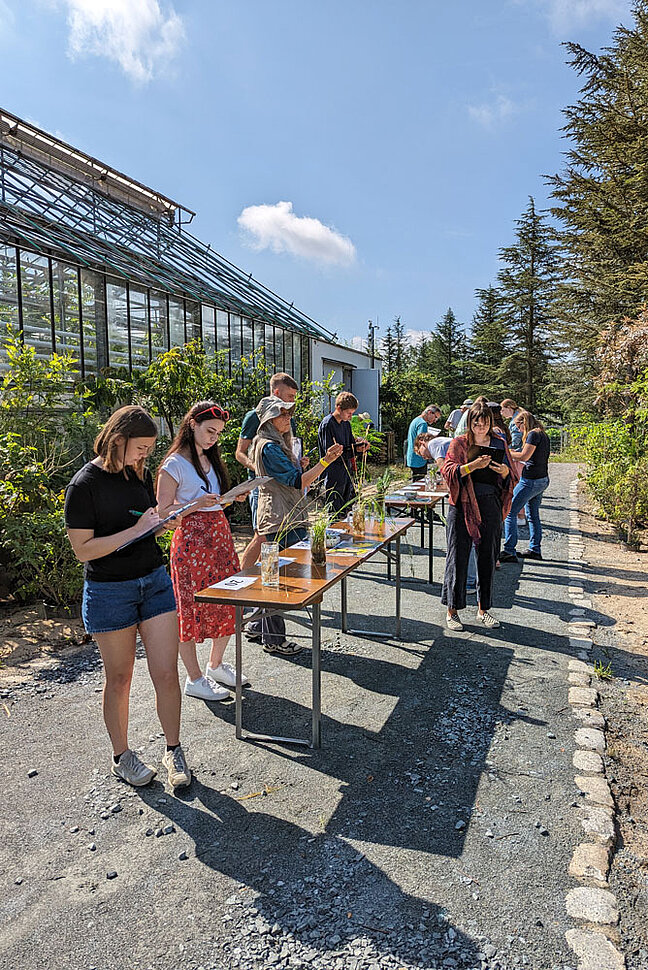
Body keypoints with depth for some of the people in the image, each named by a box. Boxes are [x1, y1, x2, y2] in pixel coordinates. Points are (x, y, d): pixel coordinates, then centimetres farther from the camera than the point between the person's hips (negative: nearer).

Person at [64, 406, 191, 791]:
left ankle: (174, 751, 22)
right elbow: (83, 549, -17)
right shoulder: (85, 484, -14)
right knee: (119, 679, 11)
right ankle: (122, 756, 32)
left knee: (166, 674, 4)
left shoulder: (141, 472, 5)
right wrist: (135, 529, -21)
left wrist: (163, 516, -2)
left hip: (155, 580, 5)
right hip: (110, 591, -5)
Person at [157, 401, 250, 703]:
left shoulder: (211, 459, 15)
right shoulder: (174, 464, -9)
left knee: (227, 602, 9)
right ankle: (194, 678, 14)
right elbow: (163, 511, -11)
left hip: (220, 532, 8)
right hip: (191, 537, -7)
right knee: (191, 607, 0)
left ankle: (216, 665, 28)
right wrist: (197, 504, -23)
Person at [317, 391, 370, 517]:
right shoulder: (327, 424, -14)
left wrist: (360, 448, -7)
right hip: (334, 477, -8)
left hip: (347, 473, 8)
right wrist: (354, 449, -23)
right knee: (335, 514, -3)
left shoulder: (346, 423, 12)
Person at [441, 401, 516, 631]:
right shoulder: (459, 443, 0)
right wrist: (473, 465, -25)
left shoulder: (499, 444, 10)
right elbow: (448, 471, -12)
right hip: (463, 505, -3)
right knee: (458, 557, -1)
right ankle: (452, 610, 10)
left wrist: (505, 472, -10)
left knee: (488, 558, 9)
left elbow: (510, 478, 13)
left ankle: (483, 609, 23)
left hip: (490, 505, 3)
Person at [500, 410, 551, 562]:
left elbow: (524, 456, -19)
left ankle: (509, 551, -9)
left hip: (531, 480, -10)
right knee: (533, 514, 18)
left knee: (510, 512, -6)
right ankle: (535, 549, 24)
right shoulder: (543, 434, 15)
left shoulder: (533, 434, -13)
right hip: (543, 480, 10)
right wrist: (514, 453, 15)